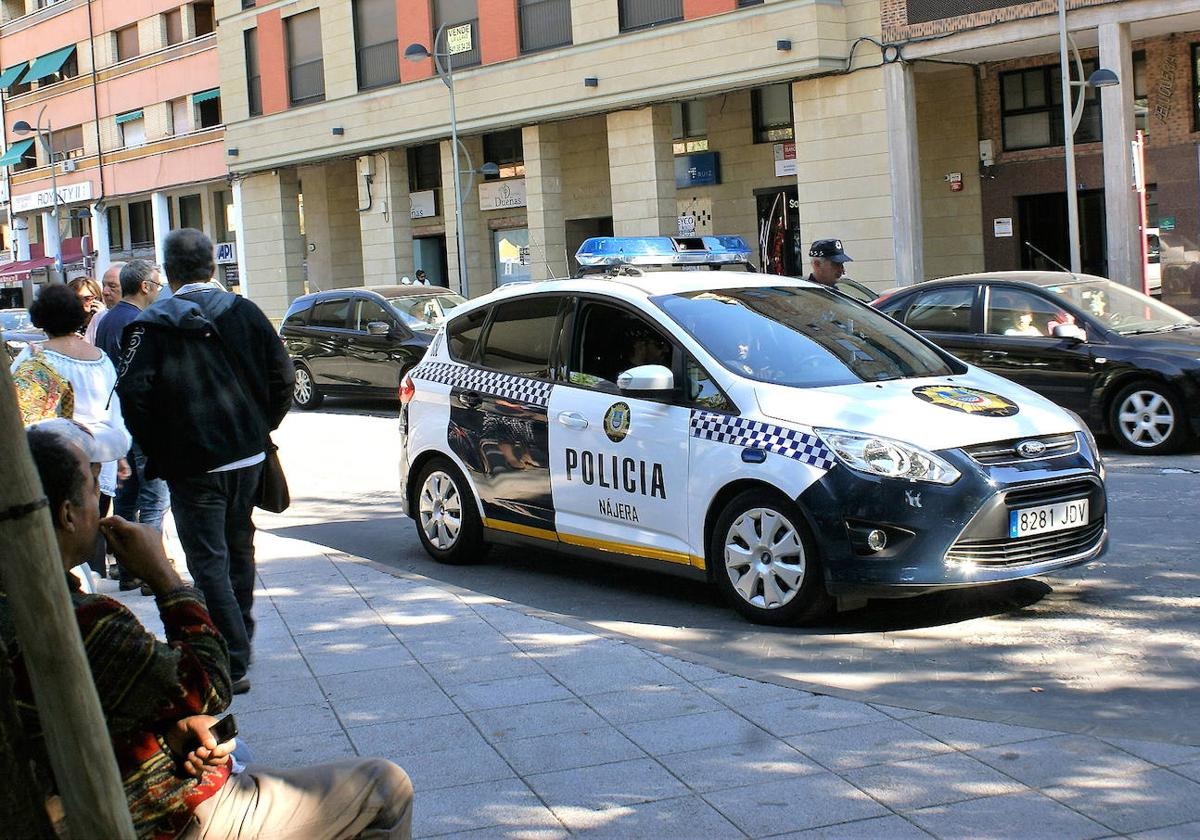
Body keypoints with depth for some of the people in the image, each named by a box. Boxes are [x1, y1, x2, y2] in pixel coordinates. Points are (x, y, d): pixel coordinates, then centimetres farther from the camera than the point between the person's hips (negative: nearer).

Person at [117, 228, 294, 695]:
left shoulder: (152, 324, -9)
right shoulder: (243, 312, 2)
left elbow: (133, 392, -17)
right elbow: (282, 377, 0)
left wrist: (154, 449, -4)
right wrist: (258, 429, 12)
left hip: (191, 464, -5)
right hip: (248, 458, 5)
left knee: (208, 562, -1)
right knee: (239, 552, 20)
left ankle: (233, 664, -6)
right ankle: (238, 646, 34)